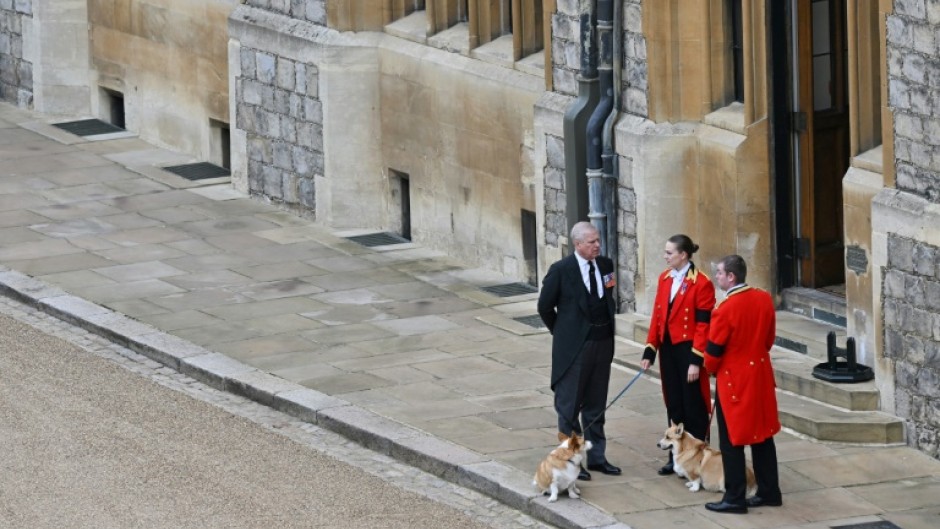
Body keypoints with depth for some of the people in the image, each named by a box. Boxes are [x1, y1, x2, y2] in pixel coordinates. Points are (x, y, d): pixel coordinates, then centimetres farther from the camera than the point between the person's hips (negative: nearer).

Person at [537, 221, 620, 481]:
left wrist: (607, 331, 12)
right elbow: (545, 306, -3)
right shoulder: (561, 270, -13)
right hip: (574, 346, -5)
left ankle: (596, 457, 22)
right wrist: (562, 333, 4)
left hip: (602, 343, 5)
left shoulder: (605, 265, 3)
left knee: (596, 405, 14)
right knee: (569, 405, 3)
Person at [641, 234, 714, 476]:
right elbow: (657, 316, 11)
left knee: (693, 406, 2)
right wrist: (650, 351, 8)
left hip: (688, 349, -7)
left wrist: (696, 361, -17)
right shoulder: (664, 279, 7)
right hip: (667, 348, 7)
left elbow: (703, 325, -14)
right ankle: (677, 456, 20)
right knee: (673, 404, 12)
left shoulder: (701, 284, -13)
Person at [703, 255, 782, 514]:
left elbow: (713, 352, -15)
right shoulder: (764, 299, -2)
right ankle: (769, 491, 21)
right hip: (761, 374, 7)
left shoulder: (726, 308, -22)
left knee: (731, 440, 2)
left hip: (733, 379, -7)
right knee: (762, 434, 15)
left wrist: (711, 368, 5)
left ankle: (735, 498, 5)